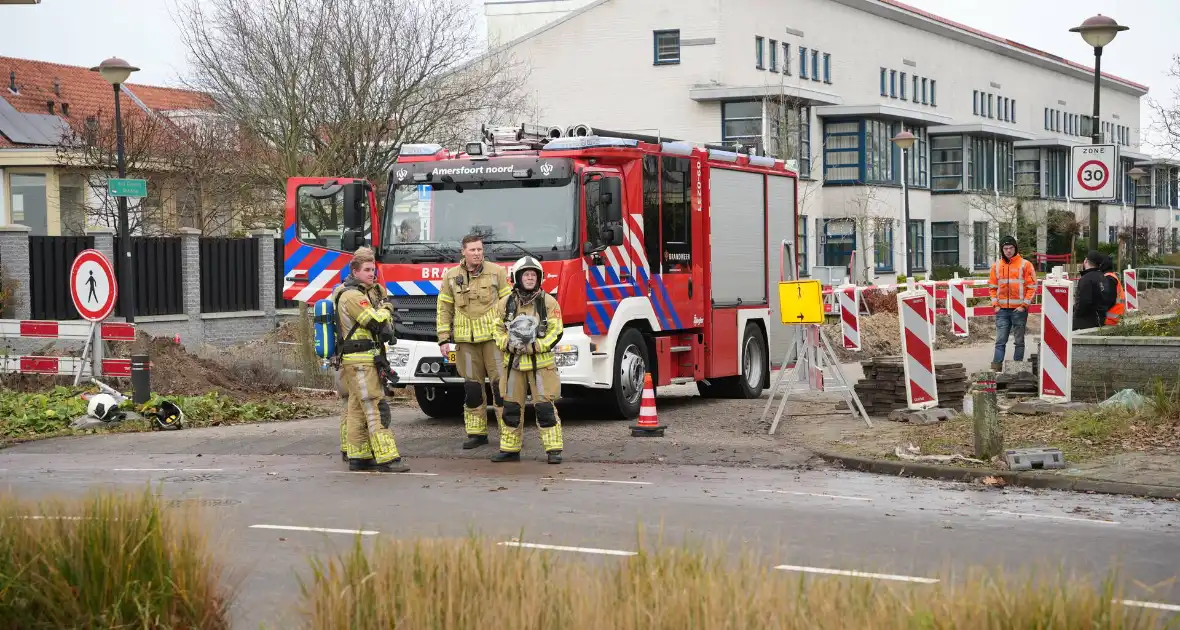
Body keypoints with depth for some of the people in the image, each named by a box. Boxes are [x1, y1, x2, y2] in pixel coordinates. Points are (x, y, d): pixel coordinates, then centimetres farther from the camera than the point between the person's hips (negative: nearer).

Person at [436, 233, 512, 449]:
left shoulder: (497, 272, 2)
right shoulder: (451, 276, 7)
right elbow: (444, 309, 10)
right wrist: (443, 339, 5)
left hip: (493, 336, -2)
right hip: (465, 340, 2)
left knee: (500, 382, -5)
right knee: (472, 387, 5)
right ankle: (477, 433, 12)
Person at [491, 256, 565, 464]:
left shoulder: (548, 302, -2)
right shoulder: (505, 304, 5)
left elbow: (556, 332, -5)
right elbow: (498, 330, 9)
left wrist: (534, 346, -15)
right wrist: (508, 344, -11)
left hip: (540, 363, -3)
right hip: (513, 363, 3)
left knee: (544, 407, -7)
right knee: (511, 407, 7)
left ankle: (554, 449, -3)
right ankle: (510, 449, 16)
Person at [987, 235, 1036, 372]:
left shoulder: (1025, 265, -3)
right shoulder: (996, 266, 7)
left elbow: (1032, 287, -4)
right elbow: (992, 287, 13)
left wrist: (1024, 305, -10)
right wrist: (995, 304, 1)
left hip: (1019, 309, -3)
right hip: (1002, 310, 3)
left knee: (1019, 341, 4)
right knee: (1000, 341, -1)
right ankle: (996, 368, -4)